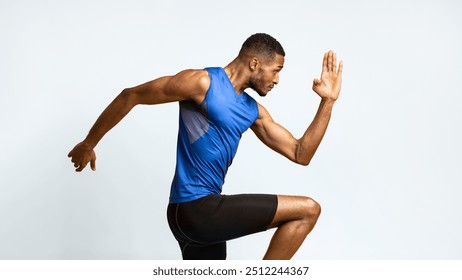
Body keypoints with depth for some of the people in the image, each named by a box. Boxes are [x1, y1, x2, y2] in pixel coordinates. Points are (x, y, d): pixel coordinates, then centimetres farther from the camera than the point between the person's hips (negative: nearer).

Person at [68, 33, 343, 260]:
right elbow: (131, 96, -4)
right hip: (194, 209, -9)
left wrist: (328, 101, 7)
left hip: (203, 211, 9)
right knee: (308, 210, -8)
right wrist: (89, 144, 1)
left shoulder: (253, 111, 13)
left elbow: (300, 154, 13)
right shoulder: (203, 82, -10)